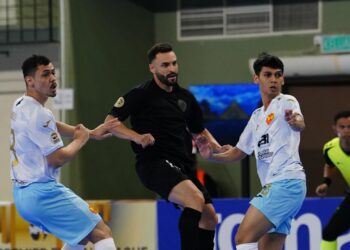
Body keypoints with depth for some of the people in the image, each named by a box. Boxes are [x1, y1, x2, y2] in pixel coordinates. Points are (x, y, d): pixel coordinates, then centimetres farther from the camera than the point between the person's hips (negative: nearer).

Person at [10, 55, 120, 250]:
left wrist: (91, 132, 16)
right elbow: (58, 158, -17)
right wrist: (81, 140, 1)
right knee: (102, 233, -11)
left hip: (22, 194, 10)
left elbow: (52, 126, 25)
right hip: (42, 194, -10)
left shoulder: (21, 105, 11)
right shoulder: (38, 114, -19)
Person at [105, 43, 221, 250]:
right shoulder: (141, 95, -3)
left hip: (180, 166, 7)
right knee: (196, 198, -29)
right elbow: (110, 121, -4)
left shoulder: (185, 97, 15)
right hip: (154, 163, -7)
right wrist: (137, 137, -20)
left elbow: (199, 130, 28)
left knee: (209, 217, 4)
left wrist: (215, 146, 8)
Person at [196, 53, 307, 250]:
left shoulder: (286, 102, -2)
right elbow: (239, 152, 26)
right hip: (273, 185, 9)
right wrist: (212, 155, 7)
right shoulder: (257, 117, 23)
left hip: (286, 181, -9)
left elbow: (300, 124, -25)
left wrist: (295, 121, -49)